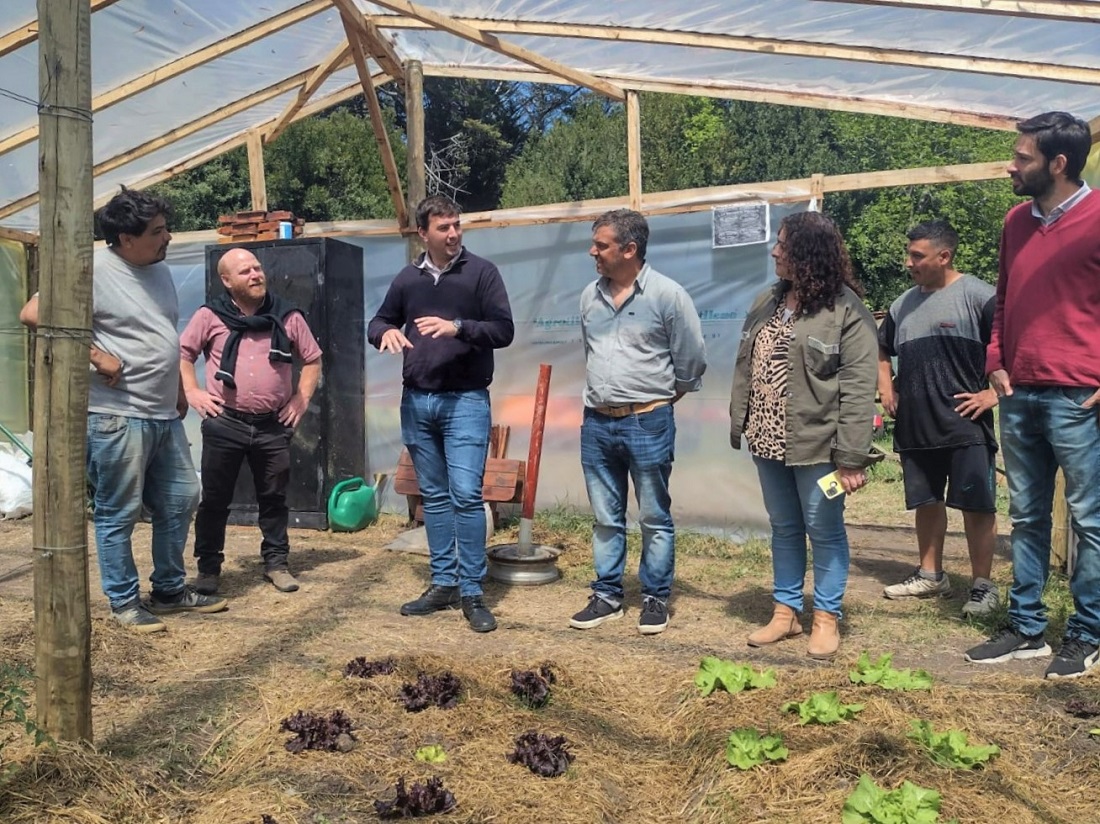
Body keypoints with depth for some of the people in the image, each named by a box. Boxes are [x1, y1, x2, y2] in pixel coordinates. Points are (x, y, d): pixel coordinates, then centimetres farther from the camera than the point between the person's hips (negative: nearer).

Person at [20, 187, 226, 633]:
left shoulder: (159, 270, 12)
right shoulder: (94, 270, -12)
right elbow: (35, 313, -19)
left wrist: (179, 392, 19)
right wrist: (97, 356, -20)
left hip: (165, 415, 8)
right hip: (117, 416, -8)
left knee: (180, 501, 14)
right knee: (118, 514, 3)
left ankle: (169, 589, 29)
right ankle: (124, 602, 16)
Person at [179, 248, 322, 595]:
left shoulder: (287, 316, 4)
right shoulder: (210, 316, 0)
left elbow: (313, 359, 13)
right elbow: (181, 354, 9)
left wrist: (302, 398, 5)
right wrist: (192, 392, -2)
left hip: (273, 425, 1)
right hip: (224, 424, -1)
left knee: (274, 498, 10)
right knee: (215, 499, 7)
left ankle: (276, 563, 23)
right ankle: (208, 567, 20)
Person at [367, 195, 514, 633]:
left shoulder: (481, 272, -2)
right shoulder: (407, 278, 9)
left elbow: (504, 330, -7)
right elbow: (378, 321, 19)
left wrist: (458, 327, -23)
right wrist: (386, 332, -5)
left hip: (466, 401, -4)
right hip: (416, 401, 5)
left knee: (466, 495, -10)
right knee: (433, 496, 11)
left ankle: (472, 592, 0)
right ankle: (443, 583, 21)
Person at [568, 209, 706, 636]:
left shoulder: (667, 295, -9)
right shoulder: (590, 295, 7)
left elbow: (691, 361, -3)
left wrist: (660, 398, 7)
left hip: (647, 423, -5)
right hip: (596, 423, 5)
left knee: (654, 518, 7)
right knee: (605, 518, 13)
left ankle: (655, 598, 21)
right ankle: (607, 595, 25)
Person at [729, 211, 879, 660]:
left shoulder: (846, 310, -12)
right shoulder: (767, 302, 10)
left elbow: (858, 389, -16)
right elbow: (745, 368, 15)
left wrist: (851, 456, -19)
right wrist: (739, 423, 12)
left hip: (816, 444, -6)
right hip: (768, 440, 7)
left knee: (824, 530, 7)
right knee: (783, 527, 16)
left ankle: (826, 618, 21)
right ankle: (785, 610, 29)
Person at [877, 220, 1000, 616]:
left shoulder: (977, 295, -8)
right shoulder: (903, 304, 13)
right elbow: (881, 350, 28)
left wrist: (994, 393, -15)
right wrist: (886, 389, 16)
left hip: (965, 427, -6)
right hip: (914, 427, 7)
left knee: (976, 505, 1)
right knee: (925, 502, 15)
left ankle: (983, 585, 11)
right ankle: (930, 575, 28)